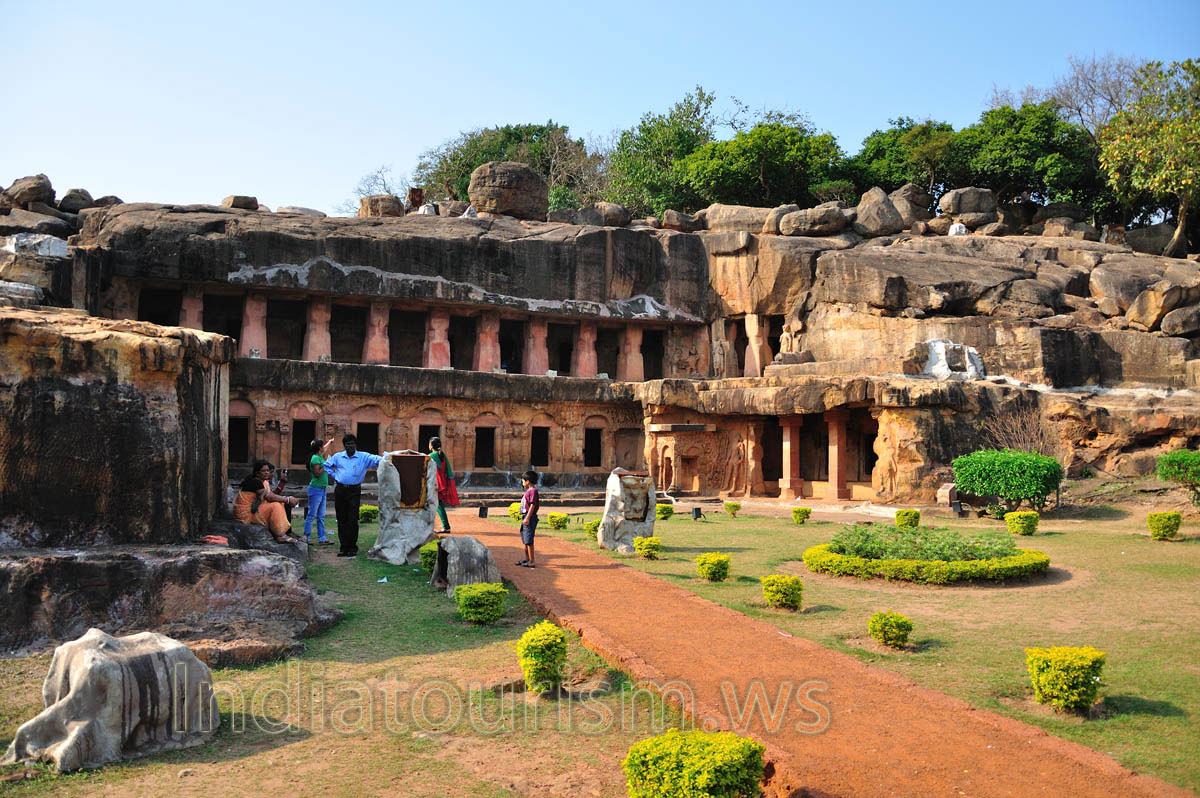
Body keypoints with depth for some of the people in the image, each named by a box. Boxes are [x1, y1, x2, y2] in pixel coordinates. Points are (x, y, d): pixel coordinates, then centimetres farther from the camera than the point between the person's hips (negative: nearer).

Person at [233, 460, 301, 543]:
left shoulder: (263, 482, 13)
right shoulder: (254, 482, -19)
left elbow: (272, 495, 5)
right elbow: (269, 497, -26)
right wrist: (288, 500, -22)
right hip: (246, 514, -10)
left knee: (280, 504, 5)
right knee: (275, 506, -23)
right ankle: (280, 535, -21)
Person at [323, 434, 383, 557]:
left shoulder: (363, 457, 1)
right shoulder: (338, 457, 11)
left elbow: (376, 459, -11)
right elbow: (327, 465, 24)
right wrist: (335, 475, 11)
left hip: (354, 491, -3)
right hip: (340, 490, 3)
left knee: (352, 520, -5)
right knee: (341, 519, 5)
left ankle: (352, 547, 4)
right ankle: (343, 547, 11)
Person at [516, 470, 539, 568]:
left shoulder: (533, 491, -14)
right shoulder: (528, 491, 16)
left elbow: (532, 505, -19)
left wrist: (527, 518, -22)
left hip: (530, 517, -10)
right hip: (525, 517, 10)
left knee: (528, 540, -9)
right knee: (525, 540, 17)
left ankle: (531, 561, -6)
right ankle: (526, 559, 28)